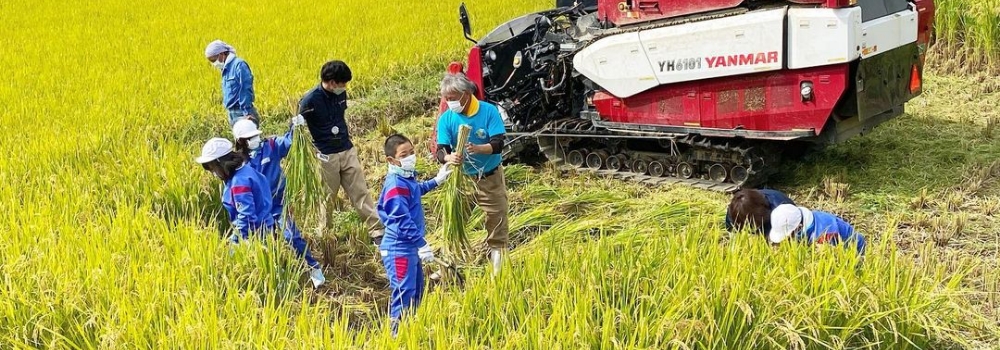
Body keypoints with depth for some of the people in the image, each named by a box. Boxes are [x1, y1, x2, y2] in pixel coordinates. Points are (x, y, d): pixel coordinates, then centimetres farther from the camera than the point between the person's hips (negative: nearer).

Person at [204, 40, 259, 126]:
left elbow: (246, 90, -17)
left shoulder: (238, 65, -10)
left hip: (243, 114, -9)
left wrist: (247, 113, -22)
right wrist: (231, 117, 14)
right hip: (233, 115, 9)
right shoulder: (226, 69, 17)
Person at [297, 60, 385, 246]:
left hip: (348, 151, 5)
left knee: (361, 192, 3)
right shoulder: (310, 101, -16)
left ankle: (377, 232, 4)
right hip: (326, 157, -5)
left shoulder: (340, 94, 2)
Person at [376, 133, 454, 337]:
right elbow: (403, 221, -28)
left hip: (410, 247, 11)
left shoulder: (407, 178, 7)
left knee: (416, 290, 22)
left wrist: (436, 181, 43)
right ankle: (396, 333, 0)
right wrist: (422, 244, -25)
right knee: (404, 294, -8)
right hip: (399, 249, -11)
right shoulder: (396, 186, -24)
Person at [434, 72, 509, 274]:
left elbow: (498, 143, -23)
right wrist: (448, 157, -41)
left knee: (497, 221, 4)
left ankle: (497, 266, 19)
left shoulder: (489, 111, -17)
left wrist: (478, 149, -43)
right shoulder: (446, 119, -11)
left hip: (490, 178, -1)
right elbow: (441, 150, -16)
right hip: (461, 178, 2)